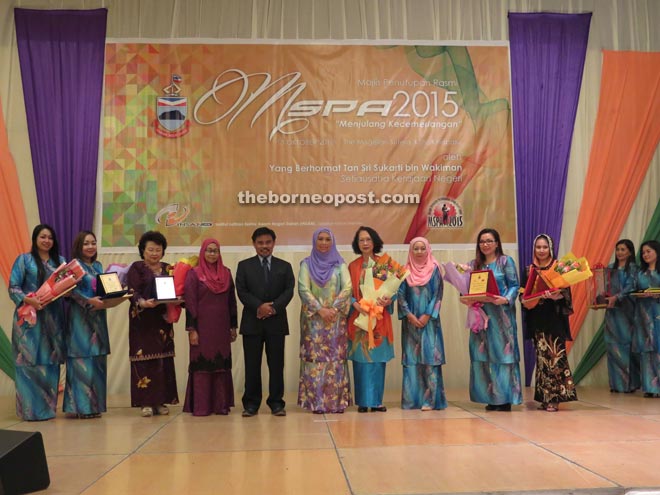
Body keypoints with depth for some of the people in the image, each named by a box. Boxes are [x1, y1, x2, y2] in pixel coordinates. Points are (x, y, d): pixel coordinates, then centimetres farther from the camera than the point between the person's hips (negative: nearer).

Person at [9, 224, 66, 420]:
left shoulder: (60, 261, 14)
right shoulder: (24, 259, 3)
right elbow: (13, 288, -3)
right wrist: (28, 300, -20)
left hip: (53, 319, 4)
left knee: (51, 361, 4)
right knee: (30, 361, -6)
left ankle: (48, 406, 12)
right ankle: (30, 409, 0)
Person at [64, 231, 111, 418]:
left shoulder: (98, 266, 15)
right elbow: (71, 290, -14)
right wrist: (89, 301, -23)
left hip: (98, 317, 7)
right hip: (80, 317, -7)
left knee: (97, 359, 7)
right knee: (82, 359, -7)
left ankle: (94, 404, 13)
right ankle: (81, 406, -2)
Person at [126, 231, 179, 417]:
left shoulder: (168, 269, 16)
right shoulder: (136, 268, 3)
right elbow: (132, 292, -8)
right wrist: (143, 303, -27)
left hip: (162, 321, 4)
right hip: (143, 321, -4)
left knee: (164, 359, 2)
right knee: (145, 358, -7)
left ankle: (161, 401, 9)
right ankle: (146, 402, -1)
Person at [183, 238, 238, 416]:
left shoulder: (226, 273, 9)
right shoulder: (194, 274, -2)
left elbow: (232, 301, 10)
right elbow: (189, 302, -6)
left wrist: (233, 326, 8)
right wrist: (191, 329, -11)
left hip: (221, 327, 4)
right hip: (202, 327, -4)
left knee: (222, 364, 5)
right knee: (202, 365, 0)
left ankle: (221, 404, 13)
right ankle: (200, 406, 7)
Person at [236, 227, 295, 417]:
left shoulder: (284, 266, 11)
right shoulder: (244, 266, 9)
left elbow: (289, 291, 0)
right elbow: (242, 291, -1)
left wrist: (274, 307, -15)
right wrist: (259, 306, -15)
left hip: (276, 322, 1)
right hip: (252, 322, 0)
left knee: (276, 364, 3)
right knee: (252, 365, 3)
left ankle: (276, 403, 11)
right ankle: (251, 404, 10)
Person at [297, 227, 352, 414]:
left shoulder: (340, 264, 7)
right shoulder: (307, 264, 5)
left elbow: (347, 288, -3)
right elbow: (303, 290, -5)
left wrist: (333, 309, -13)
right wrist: (320, 309, -14)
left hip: (336, 318, 1)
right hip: (313, 318, -1)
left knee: (336, 358, 0)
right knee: (315, 357, -2)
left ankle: (338, 401, 5)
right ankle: (316, 402, 3)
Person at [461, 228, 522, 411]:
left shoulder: (506, 261, 2)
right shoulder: (473, 264, 14)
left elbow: (515, 285, -4)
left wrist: (506, 300, -20)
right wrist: (465, 299, -7)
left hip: (501, 314, -4)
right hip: (481, 314, 4)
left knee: (502, 352, -4)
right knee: (482, 355, 3)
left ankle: (505, 398, 1)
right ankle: (491, 397, 11)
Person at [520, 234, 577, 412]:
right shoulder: (530, 269, 11)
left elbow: (565, 292, -6)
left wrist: (555, 296, -26)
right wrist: (525, 301, -6)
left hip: (554, 318, -4)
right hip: (537, 318, 4)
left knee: (554, 355, -8)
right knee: (541, 355, 5)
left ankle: (555, 397, -4)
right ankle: (545, 397, 12)